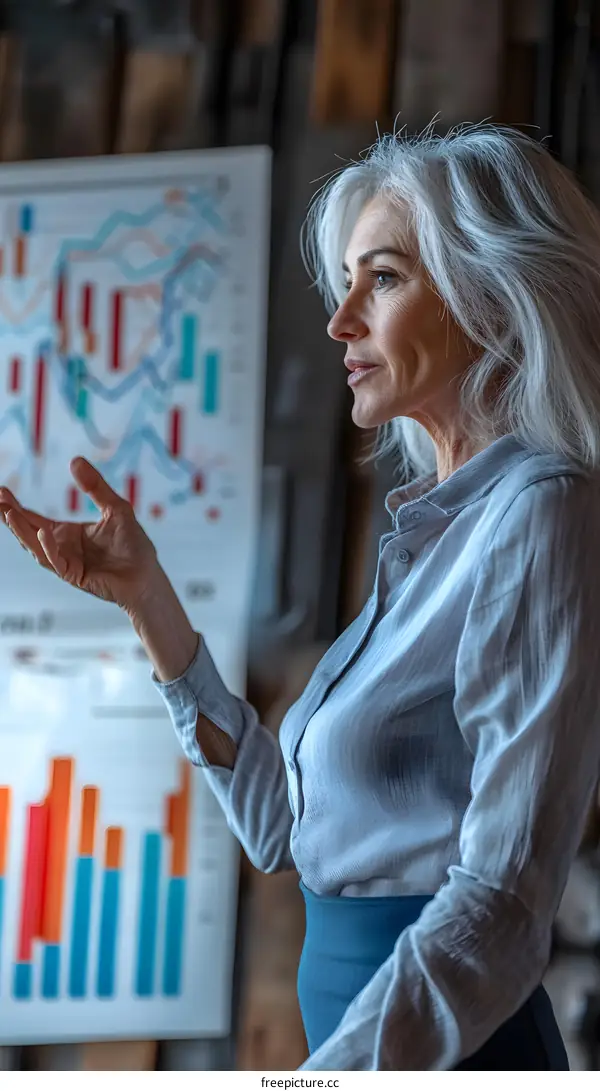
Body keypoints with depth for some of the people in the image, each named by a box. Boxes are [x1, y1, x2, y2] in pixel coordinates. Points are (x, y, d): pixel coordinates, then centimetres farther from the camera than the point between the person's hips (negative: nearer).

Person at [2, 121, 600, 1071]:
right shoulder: (432, 530, 11)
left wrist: (337, 1070, -31)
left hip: (447, 1058, -8)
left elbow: (502, 903, -23)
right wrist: (145, 596, 7)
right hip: (355, 1034, 8)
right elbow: (282, 824, 12)